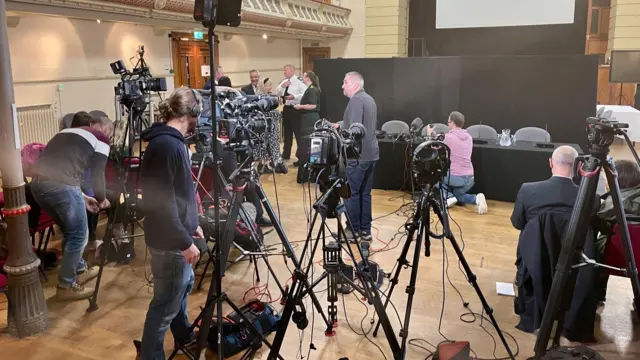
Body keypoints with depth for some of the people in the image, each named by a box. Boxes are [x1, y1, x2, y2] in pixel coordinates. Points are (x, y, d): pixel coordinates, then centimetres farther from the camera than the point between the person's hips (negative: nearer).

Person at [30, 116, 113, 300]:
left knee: (69, 231, 25)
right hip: (61, 187, -8)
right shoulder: (101, 140, 10)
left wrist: (82, 197, 36)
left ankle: (80, 270, 41)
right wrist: (101, 199, 24)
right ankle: (66, 286, 16)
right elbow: (97, 175, 4)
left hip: (37, 183, 8)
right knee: (79, 235, 9)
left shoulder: (68, 132, 31)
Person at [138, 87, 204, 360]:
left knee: (183, 285, 27)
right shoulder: (167, 145, -24)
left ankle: (184, 336, 47)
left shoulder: (170, 141, 8)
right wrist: (185, 242, -22)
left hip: (175, 237, 11)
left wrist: (191, 226, 22)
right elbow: (163, 202, -27)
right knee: (166, 303, 2)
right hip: (170, 241, -11)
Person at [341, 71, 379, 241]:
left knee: (351, 193, 0)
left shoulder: (356, 100, -13)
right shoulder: (369, 99, 17)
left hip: (358, 154, -9)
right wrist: (341, 126, 24)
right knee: (365, 193, 12)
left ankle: (354, 230, 6)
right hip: (370, 153, 9)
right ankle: (365, 230, 17)